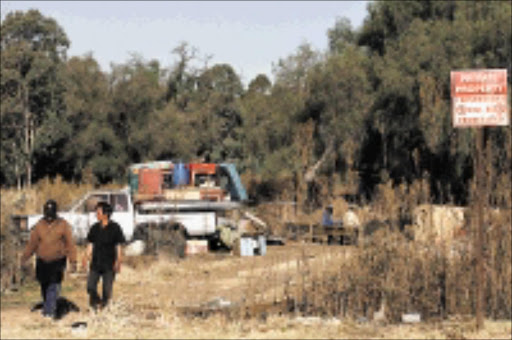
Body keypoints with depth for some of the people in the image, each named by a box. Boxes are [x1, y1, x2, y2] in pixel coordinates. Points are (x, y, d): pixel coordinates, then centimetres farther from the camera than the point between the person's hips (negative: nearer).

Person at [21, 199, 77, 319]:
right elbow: (32, 243, 7)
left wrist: (73, 261, -6)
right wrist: (24, 257, -4)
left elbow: (70, 244, -1)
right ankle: (49, 309, 27)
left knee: (53, 287, -13)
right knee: (44, 288, 10)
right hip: (42, 262, 3)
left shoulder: (63, 225, -2)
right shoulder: (39, 225, 3)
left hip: (57, 262, -3)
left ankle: (49, 311, -16)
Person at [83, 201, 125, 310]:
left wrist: (118, 261, -10)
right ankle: (95, 302, 20)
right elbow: (90, 244, 12)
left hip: (109, 264, -3)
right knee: (90, 287, -3)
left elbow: (118, 246, -4)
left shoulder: (115, 228, -5)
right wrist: (87, 256, 2)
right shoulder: (95, 228, 6)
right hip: (95, 263, 3)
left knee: (107, 289, 2)